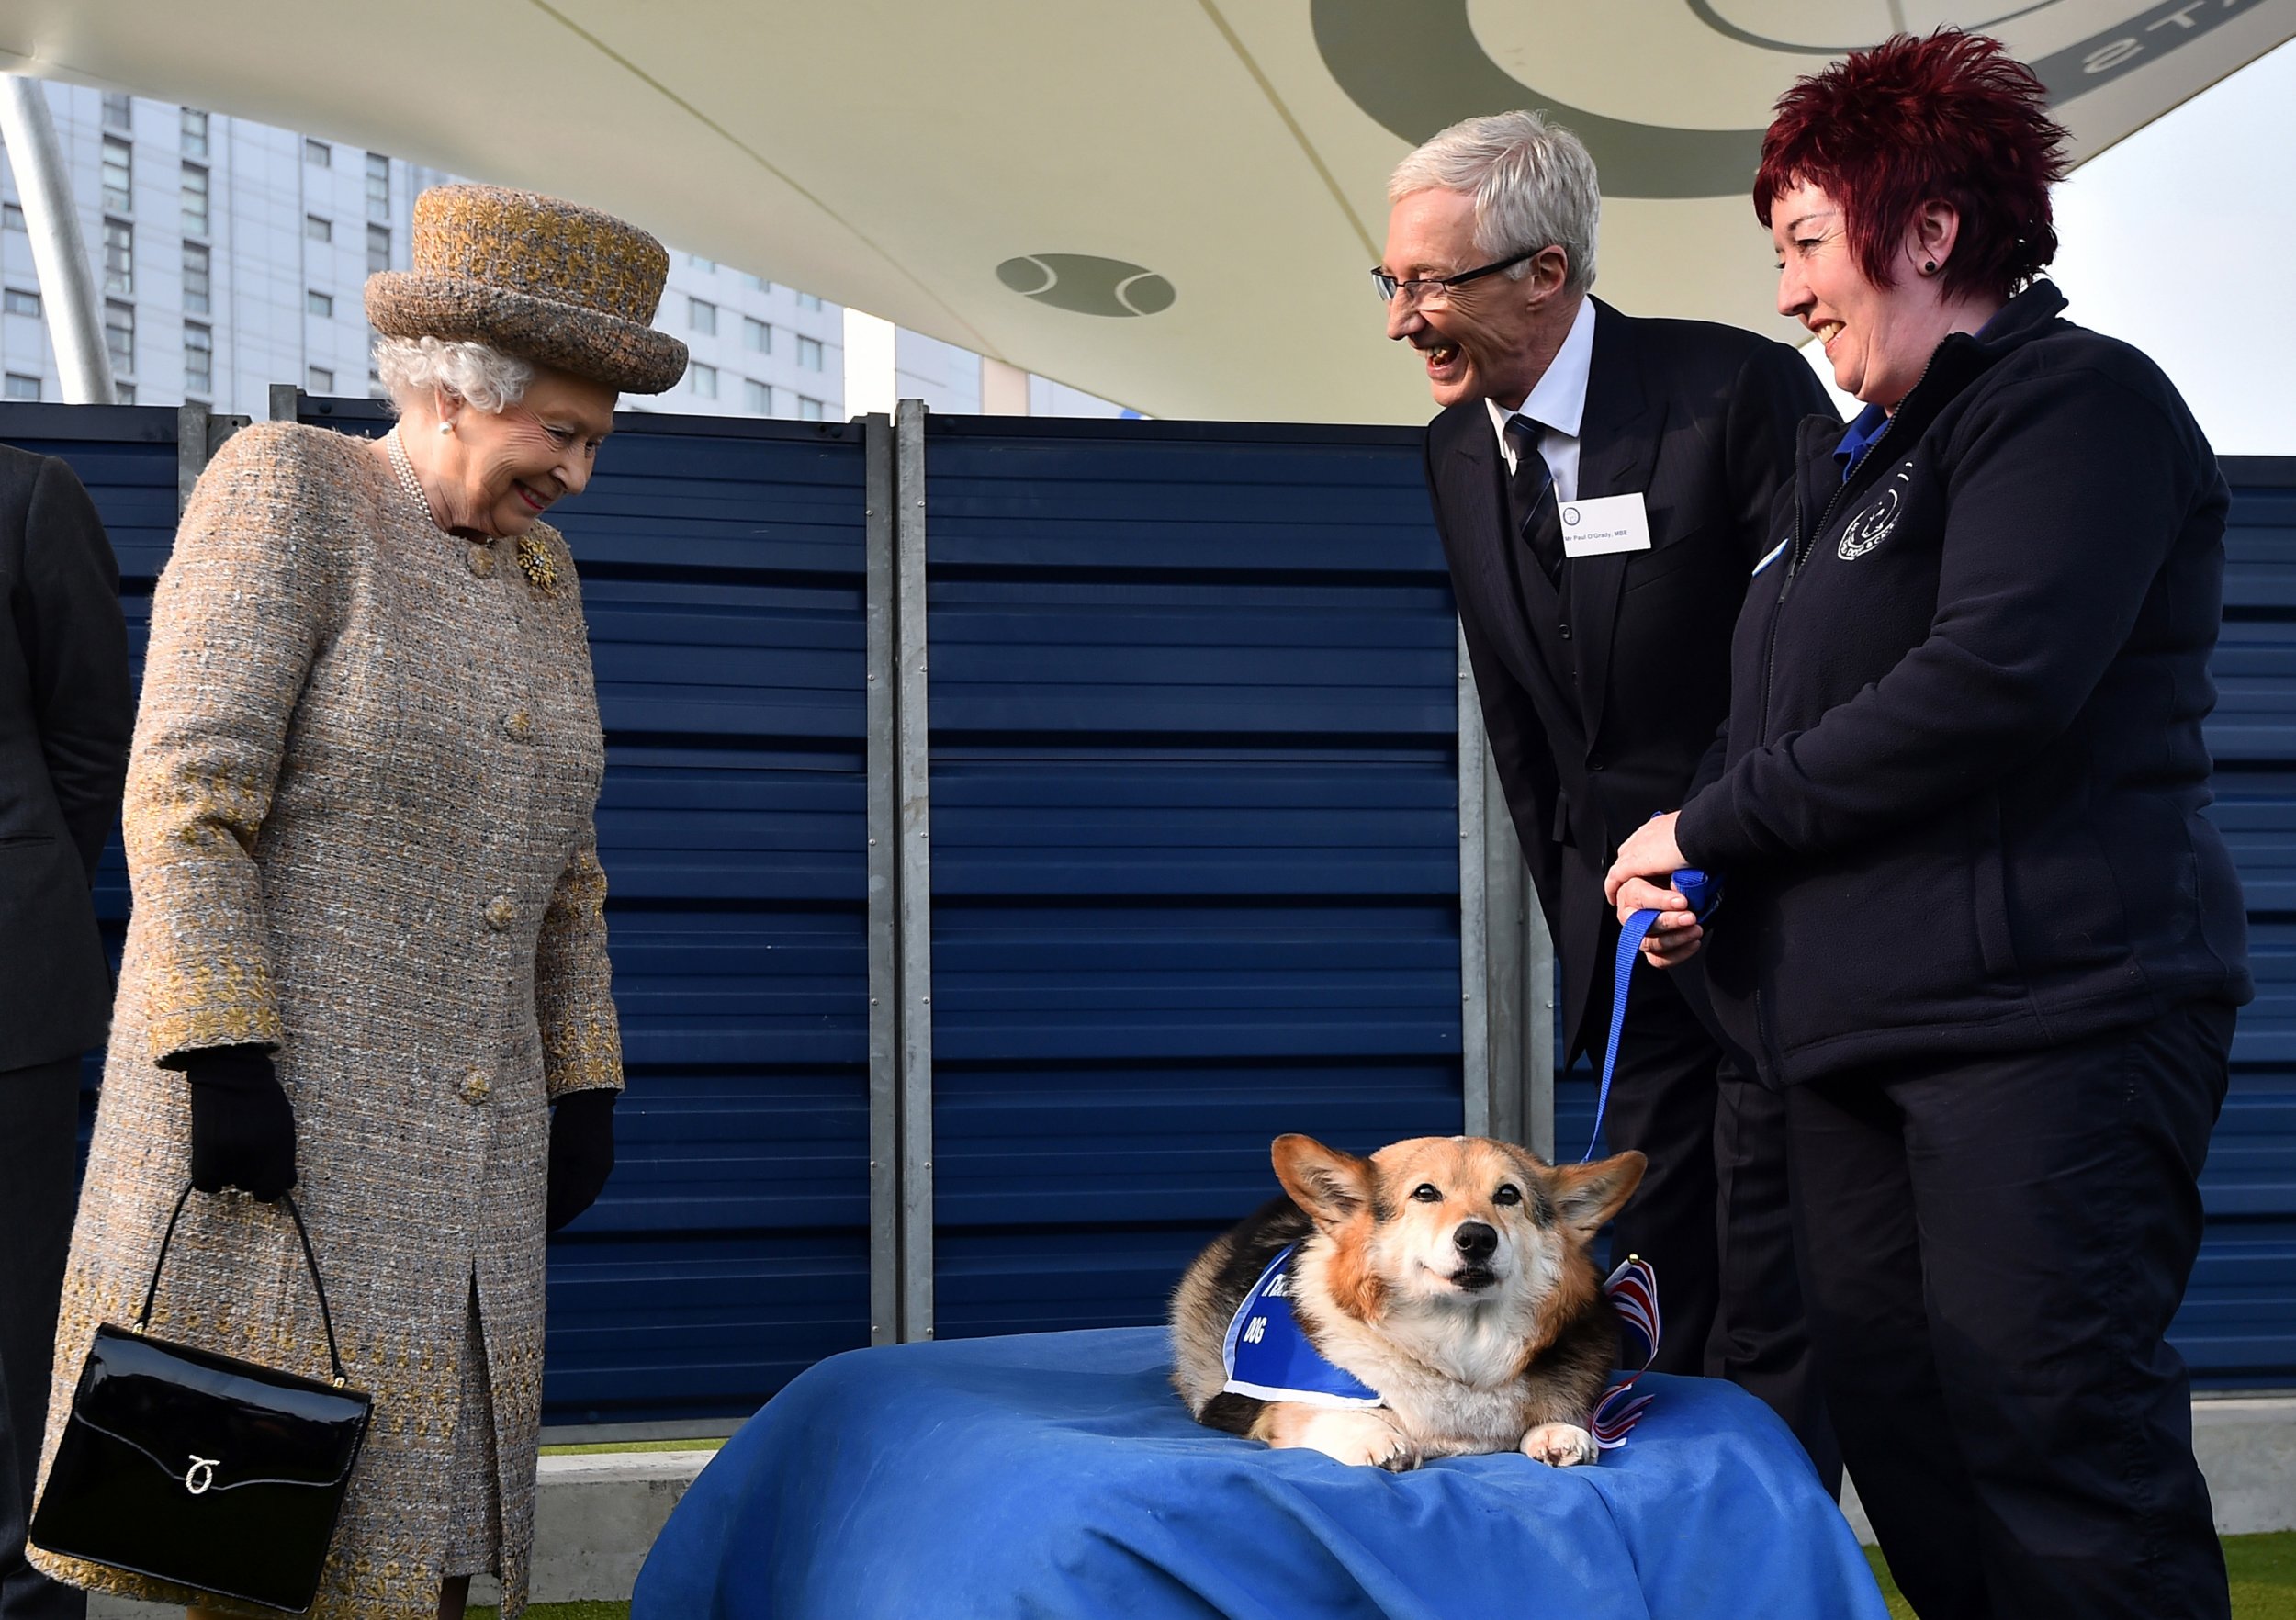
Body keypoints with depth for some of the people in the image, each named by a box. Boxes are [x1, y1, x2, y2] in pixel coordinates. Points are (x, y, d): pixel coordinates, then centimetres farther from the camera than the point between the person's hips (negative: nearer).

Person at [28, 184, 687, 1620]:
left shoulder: (535, 573, 14)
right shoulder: (286, 494, -7)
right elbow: (187, 793, -14)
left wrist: (586, 1088, 13)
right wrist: (218, 1057, -21)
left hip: (466, 1149, 7)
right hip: (276, 1107, -7)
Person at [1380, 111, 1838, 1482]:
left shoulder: (1741, 391, -13)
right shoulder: (1457, 451, 7)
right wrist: (1583, 922, 9)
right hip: (1630, 933, 6)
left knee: (1772, 1308, -4)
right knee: (1648, 1294, 9)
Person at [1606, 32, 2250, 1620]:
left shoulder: (2077, 399, -6)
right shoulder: (1846, 461, 22)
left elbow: (1992, 683, -20)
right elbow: (1786, 726, 28)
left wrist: (1710, 822, -11)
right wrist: (1695, 880, 6)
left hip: (2047, 1011, -9)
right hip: (1854, 1017, 9)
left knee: (2052, 1429, -10)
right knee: (1898, 1432, 8)